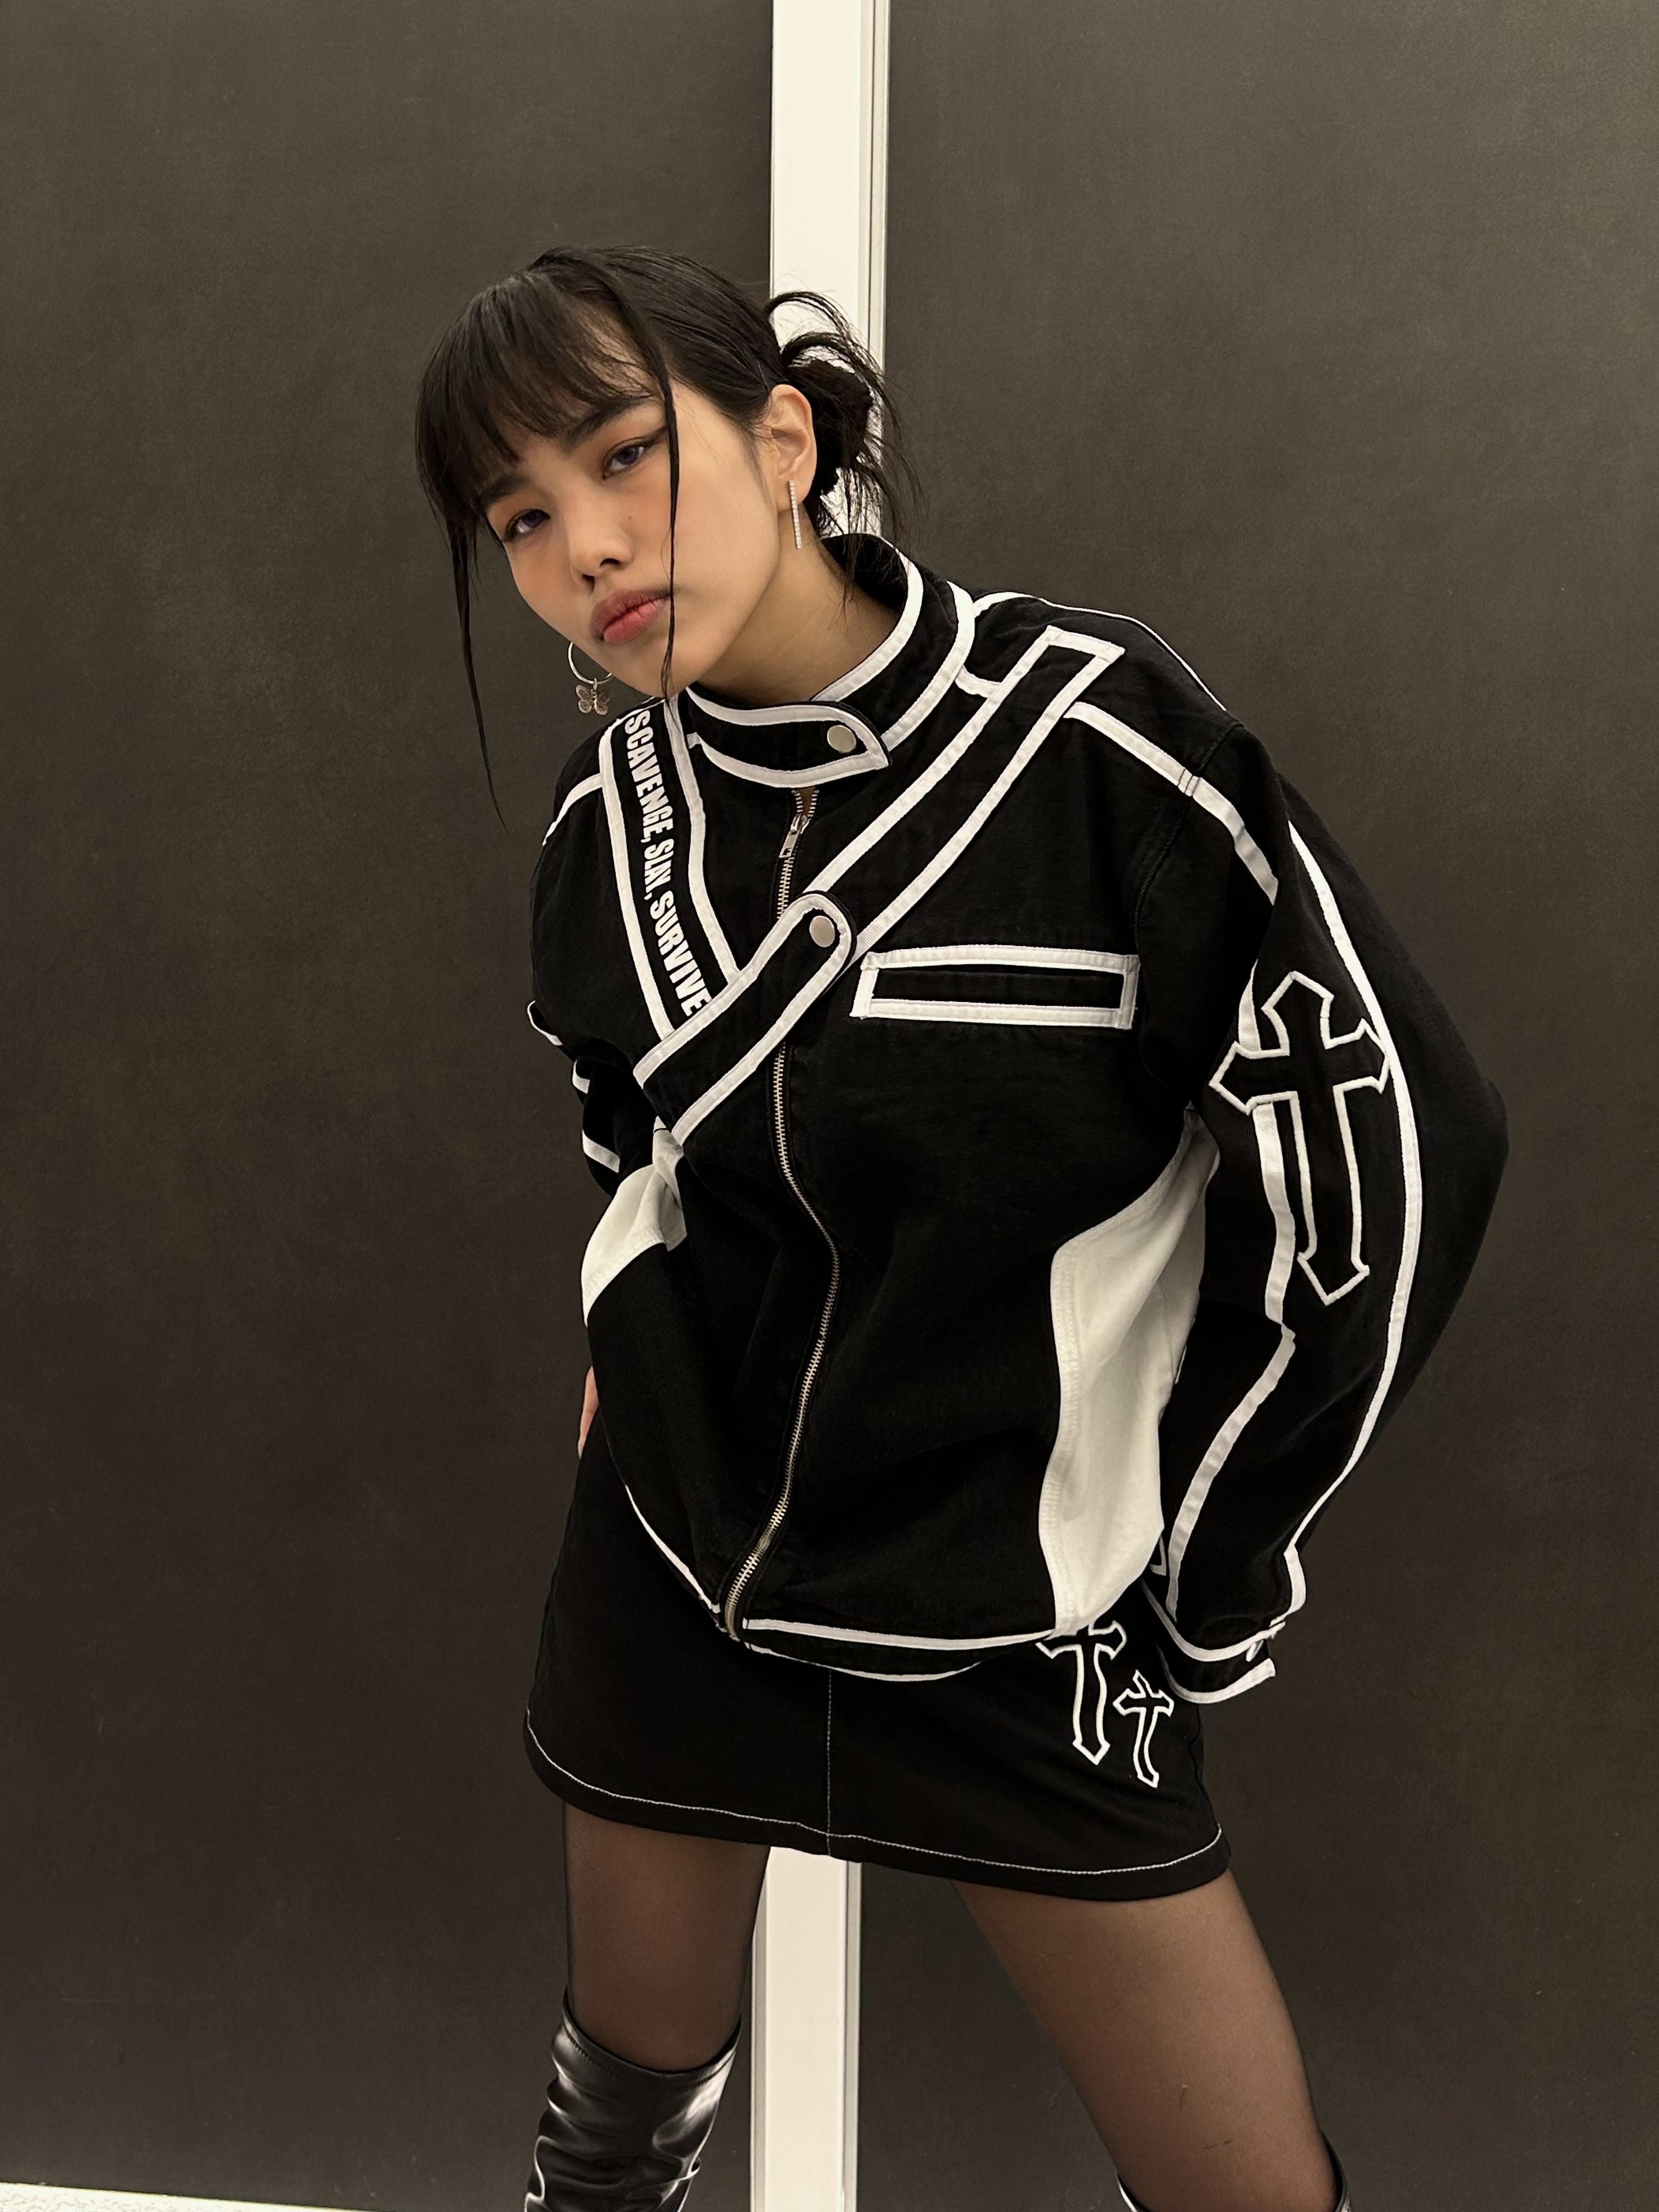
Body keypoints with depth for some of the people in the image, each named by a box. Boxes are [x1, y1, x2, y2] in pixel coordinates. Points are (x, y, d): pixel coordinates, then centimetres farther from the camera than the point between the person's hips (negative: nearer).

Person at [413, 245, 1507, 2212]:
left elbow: (1388, 1147, -15)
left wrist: (1205, 1588, -9)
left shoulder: (1094, 733, -19)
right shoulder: (606, 823, -3)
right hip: (673, 1578, 4)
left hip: (1025, 1627, -3)